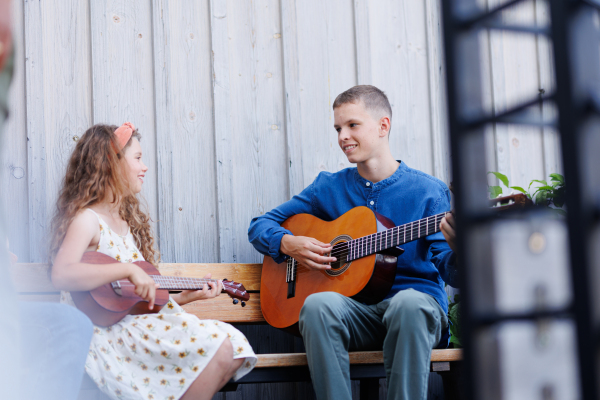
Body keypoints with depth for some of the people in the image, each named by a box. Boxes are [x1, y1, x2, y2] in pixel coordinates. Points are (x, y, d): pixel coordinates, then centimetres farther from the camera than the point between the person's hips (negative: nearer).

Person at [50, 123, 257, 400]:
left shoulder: (128, 222, 20)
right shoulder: (87, 220, -8)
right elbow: (62, 275, -28)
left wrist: (189, 295, 12)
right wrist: (128, 270, -31)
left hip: (137, 323, 9)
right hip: (105, 334, -9)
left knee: (233, 347, -10)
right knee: (217, 349, -22)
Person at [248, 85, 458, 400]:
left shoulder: (427, 191, 4)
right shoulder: (329, 187, 13)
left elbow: (450, 273, -4)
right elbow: (260, 226, 17)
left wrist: (457, 247, -28)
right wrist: (289, 244, -5)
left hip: (417, 306, -2)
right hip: (354, 310, 2)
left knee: (409, 303, -38)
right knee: (318, 305, -32)